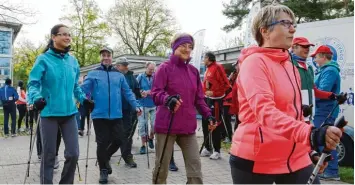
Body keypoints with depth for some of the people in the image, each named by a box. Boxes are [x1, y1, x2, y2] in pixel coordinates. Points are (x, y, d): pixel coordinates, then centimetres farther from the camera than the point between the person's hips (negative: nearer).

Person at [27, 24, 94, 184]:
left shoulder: (73, 61, 10)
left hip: (69, 112, 4)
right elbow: (33, 83, -10)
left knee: (73, 153, 4)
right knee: (49, 155, 5)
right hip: (49, 113, -4)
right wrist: (37, 98, -28)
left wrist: (83, 99, 6)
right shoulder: (44, 59, -5)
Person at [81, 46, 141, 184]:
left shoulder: (119, 75, 10)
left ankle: (105, 157, 35)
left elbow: (127, 93, 10)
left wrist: (136, 106, 2)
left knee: (119, 140, 5)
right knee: (102, 143, 4)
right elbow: (83, 90, -5)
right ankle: (103, 170, 23)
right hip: (99, 115, -2)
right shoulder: (93, 74, 3)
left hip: (116, 115, 3)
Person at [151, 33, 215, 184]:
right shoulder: (165, 68, -4)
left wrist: (207, 115, 1)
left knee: (195, 165, 4)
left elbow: (198, 98, 15)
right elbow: (155, 93, -13)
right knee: (161, 167, 7)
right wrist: (168, 99, -35)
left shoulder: (193, 71, 11)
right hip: (166, 125, -4)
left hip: (188, 126, 5)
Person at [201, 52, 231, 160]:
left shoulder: (217, 67, -11)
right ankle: (207, 148, 24)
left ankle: (217, 151, 6)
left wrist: (214, 92, -19)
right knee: (205, 124, 12)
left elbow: (225, 84, -16)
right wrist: (204, 92, 7)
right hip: (207, 99, 9)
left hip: (215, 100, -9)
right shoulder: (208, 69, 14)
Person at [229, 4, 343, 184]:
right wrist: (311, 134, -40)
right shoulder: (254, 62, -13)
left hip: (295, 158, 7)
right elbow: (264, 111, -28)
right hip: (256, 160, -7)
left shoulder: (290, 66, 13)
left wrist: (309, 146, 18)